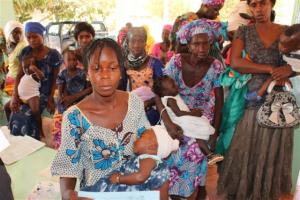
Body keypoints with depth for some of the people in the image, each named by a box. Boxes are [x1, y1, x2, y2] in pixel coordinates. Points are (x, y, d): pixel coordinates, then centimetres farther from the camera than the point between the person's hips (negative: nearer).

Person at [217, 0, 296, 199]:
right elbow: (235, 62, -10)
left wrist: (290, 69, -15)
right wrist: (271, 69, -16)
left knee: (272, 152, 11)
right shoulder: (244, 31, 4)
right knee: (244, 151, 4)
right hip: (250, 99, -2)